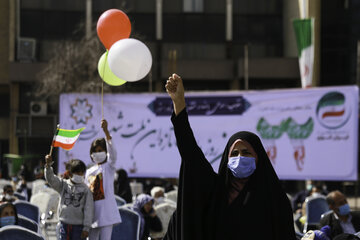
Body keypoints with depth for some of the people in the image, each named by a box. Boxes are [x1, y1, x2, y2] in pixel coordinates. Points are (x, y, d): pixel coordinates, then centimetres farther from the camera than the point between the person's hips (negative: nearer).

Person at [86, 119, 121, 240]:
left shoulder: (109, 167, 0)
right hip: (92, 213, 6)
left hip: (106, 212, -6)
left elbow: (112, 152, -20)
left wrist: (106, 131, -33)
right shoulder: (89, 172, 17)